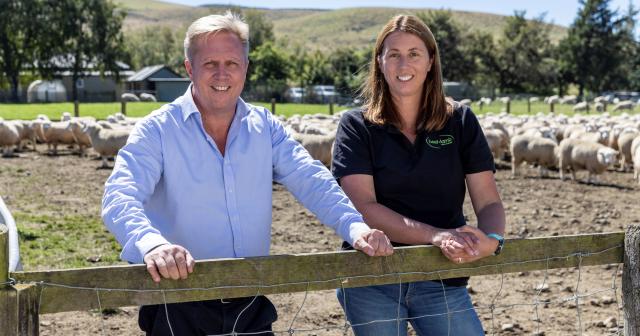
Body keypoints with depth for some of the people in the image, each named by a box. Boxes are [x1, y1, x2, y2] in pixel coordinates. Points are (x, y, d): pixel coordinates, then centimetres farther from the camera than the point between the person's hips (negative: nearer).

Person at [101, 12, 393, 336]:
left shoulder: (265, 127, 5)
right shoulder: (157, 131, -7)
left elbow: (312, 183, -5)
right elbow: (119, 199, -21)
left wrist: (355, 227, -25)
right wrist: (152, 244, -43)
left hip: (252, 305, 4)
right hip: (179, 309, -3)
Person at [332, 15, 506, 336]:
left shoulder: (460, 121, 3)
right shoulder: (356, 126, -1)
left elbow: (488, 202, -1)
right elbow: (364, 207, -13)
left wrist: (492, 238, -25)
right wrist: (436, 236, -26)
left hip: (442, 280, 1)